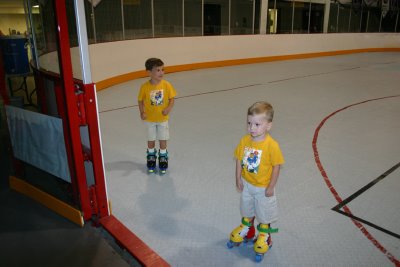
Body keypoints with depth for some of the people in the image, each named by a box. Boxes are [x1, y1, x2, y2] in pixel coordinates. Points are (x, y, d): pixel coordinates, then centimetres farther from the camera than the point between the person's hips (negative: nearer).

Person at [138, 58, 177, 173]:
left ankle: (163, 157, 34)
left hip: (162, 118, 0)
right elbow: (140, 100, -4)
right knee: (151, 140, 15)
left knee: (163, 140, 11)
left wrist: (169, 108, -21)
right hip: (150, 119, 0)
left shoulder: (166, 85, -13)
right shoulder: (145, 87, -15)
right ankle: (151, 156, 39)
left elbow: (172, 99, -5)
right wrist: (142, 113, -15)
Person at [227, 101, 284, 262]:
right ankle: (247, 230, 51)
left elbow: (276, 166, -19)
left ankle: (264, 237, 42)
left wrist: (271, 187, -15)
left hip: (263, 187, -4)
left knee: (264, 214, 17)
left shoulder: (272, 145, -27)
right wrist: (239, 179, -1)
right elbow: (239, 160, -3)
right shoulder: (245, 141, -13)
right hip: (246, 184, 4)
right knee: (247, 210, 25)